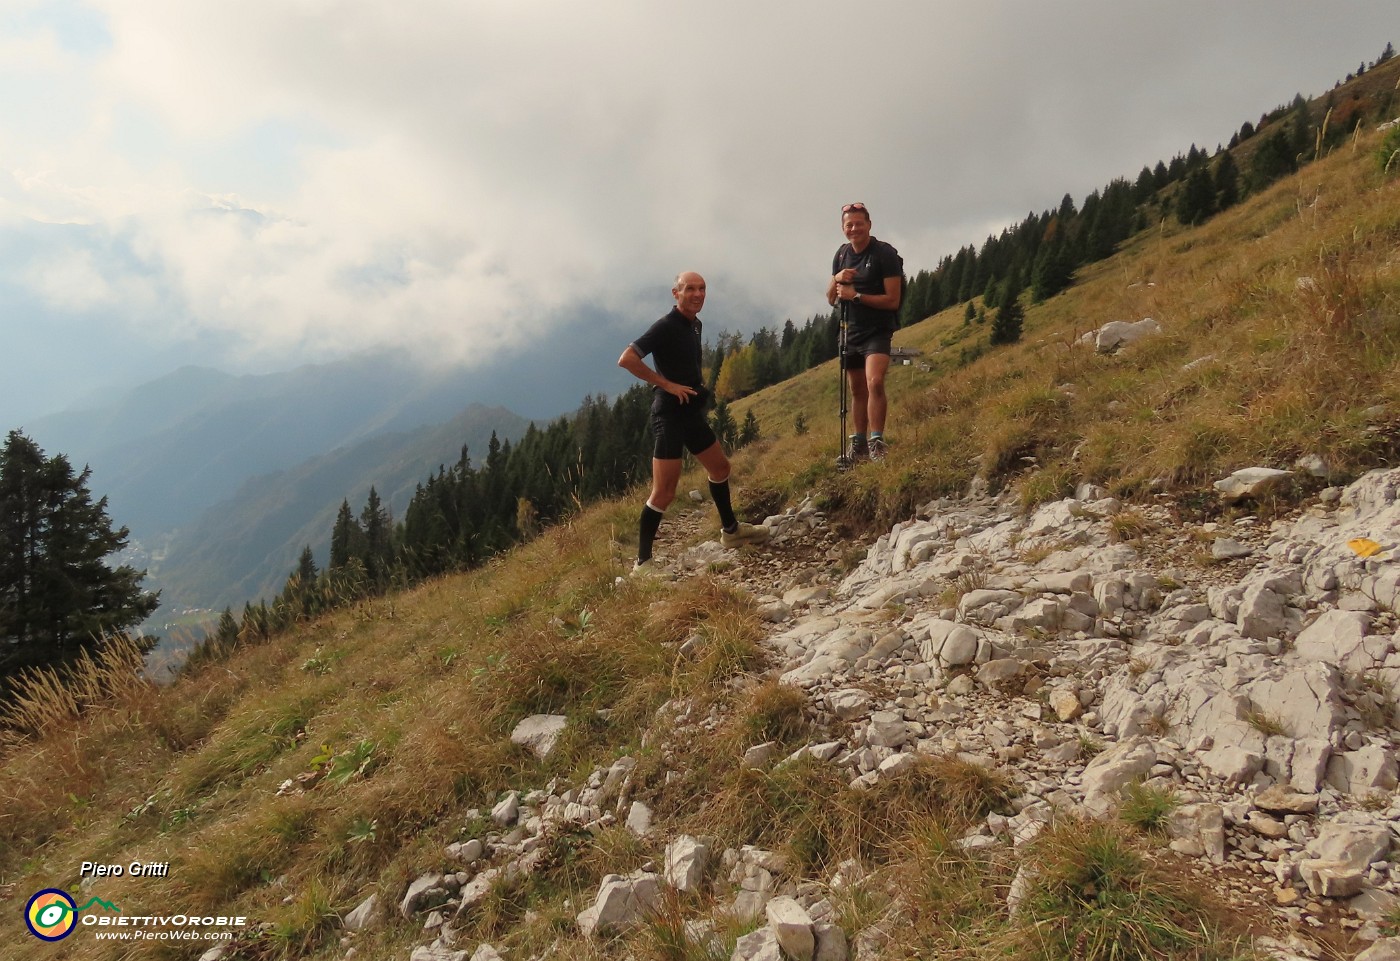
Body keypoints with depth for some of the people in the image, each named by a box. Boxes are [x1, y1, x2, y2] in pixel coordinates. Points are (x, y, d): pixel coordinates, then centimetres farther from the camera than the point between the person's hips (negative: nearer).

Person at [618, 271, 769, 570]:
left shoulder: (695, 325, 12)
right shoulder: (666, 326, -15)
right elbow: (626, 359, -25)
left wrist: (699, 385, 10)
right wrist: (667, 384, -21)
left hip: (692, 411, 9)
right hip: (669, 413, -9)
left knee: (720, 467, 23)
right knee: (664, 493, -10)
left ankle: (730, 530, 42)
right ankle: (643, 562, -3)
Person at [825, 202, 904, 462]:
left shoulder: (885, 254, -11)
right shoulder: (842, 254, 8)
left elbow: (892, 300, -16)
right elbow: (831, 299, 10)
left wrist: (856, 295, -20)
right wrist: (837, 280, -11)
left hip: (877, 331, -6)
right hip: (851, 331, 6)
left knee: (875, 383, -25)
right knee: (857, 390, 13)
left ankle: (876, 443, -20)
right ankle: (859, 445, 23)